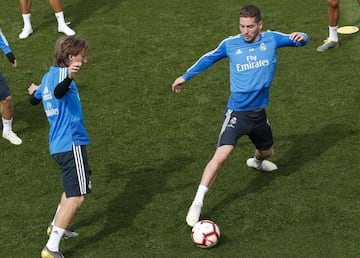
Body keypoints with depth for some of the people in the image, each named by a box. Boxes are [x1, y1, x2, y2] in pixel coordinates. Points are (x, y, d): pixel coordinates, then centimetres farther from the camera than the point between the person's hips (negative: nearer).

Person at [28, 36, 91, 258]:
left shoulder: (49, 76, 14)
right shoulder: (61, 73, -12)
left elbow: (35, 99, 31)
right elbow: (58, 92, -36)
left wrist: (34, 91, 54)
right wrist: (69, 77, -55)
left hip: (59, 145, 10)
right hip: (71, 143, -10)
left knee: (73, 189, 28)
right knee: (77, 196, -12)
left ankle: (56, 227, 43)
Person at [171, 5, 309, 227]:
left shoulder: (271, 39, -3)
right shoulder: (231, 44, -5)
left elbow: (299, 41, 6)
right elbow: (208, 59, 12)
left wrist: (301, 37, -20)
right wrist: (185, 77, 19)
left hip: (259, 113, 4)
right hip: (237, 112, -4)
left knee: (267, 152, 24)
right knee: (222, 155, -23)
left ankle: (256, 162, 64)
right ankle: (197, 204, -18)